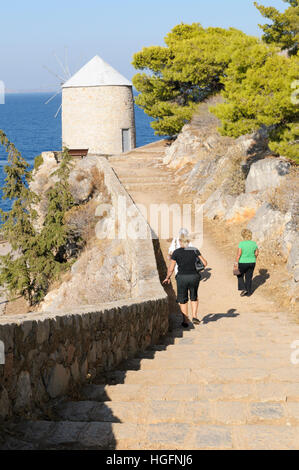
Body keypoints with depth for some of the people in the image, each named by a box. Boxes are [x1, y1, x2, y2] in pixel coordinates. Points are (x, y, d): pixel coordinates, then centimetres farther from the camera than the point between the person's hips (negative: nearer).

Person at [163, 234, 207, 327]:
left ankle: (185, 321, 15)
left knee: (183, 300, 15)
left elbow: (171, 269, -1)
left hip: (182, 277, -2)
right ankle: (194, 316, 10)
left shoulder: (176, 252, -1)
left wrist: (167, 278, 14)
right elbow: (205, 263, 4)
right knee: (194, 297, 24)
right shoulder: (194, 250, 5)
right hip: (194, 276, 2)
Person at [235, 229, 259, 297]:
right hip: (252, 263, 4)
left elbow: (239, 254, -18)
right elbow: (256, 253, 4)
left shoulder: (241, 243, -16)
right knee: (249, 277, 14)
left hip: (243, 263, -4)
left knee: (240, 276, 19)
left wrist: (236, 262, -9)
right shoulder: (254, 243, -3)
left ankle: (243, 289, 8)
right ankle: (248, 293, 18)